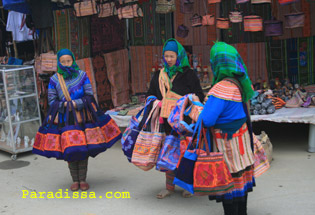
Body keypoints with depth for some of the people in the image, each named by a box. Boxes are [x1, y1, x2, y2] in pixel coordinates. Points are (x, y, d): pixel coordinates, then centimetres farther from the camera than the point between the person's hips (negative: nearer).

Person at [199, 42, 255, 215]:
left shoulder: (222, 89, -26)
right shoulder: (241, 83, -1)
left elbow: (206, 120, -29)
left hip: (227, 141, -8)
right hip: (242, 135, 8)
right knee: (241, 176, 18)